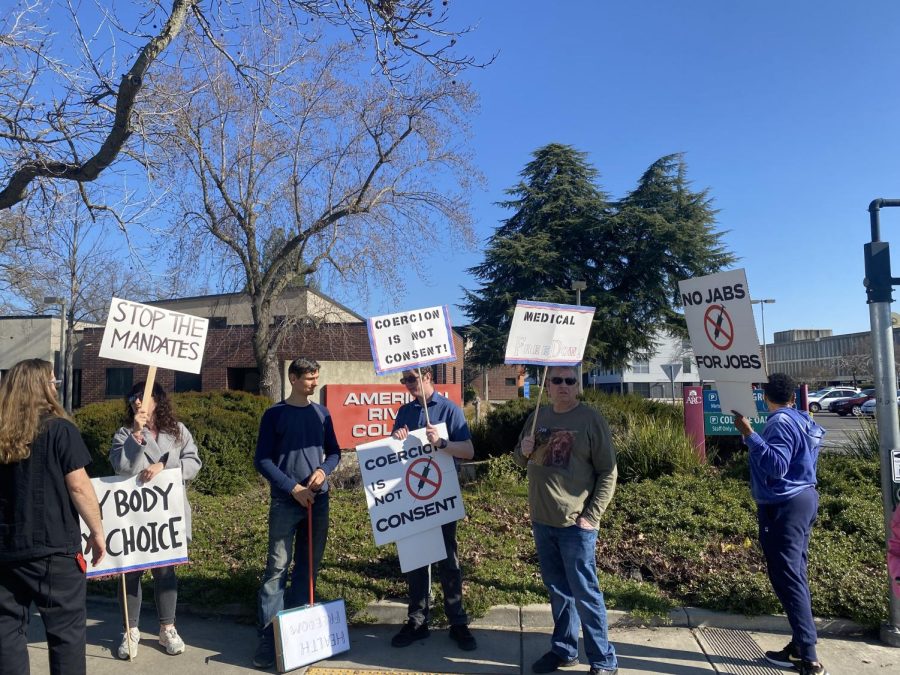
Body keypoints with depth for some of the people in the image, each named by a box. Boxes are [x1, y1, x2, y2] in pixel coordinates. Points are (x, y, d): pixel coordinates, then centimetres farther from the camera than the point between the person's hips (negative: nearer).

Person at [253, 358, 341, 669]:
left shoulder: (322, 413, 7)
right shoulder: (274, 414, -4)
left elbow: (334, 451, 13)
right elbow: (262, 460, -6)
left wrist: (324, 470, -9)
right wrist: (293, 488, -13)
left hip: (318, 500, 4)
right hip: (286, 501, -4)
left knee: (309, 565, 11)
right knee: (277, 567, -4)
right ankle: (268, 636, 2)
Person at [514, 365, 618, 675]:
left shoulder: (591, 419, -8)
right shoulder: (537, 417, 6)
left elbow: (608, 472, -8)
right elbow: (520, 460, 18)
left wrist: (592, 516, -13)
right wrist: (523, 451, -6)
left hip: (576, 523, -5)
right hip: (542, 521, 5)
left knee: (585, 593, 2)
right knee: (558, 590, 17)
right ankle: (563, 649, 32)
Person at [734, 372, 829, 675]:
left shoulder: (781, 422, -18)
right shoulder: (803, 420, 11)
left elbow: (776, 466, -28)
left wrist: (749, 435, -30)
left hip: (784, 507, -10)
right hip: (803, 499, 10)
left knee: (786, 578, -7)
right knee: (796, 575, 15)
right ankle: (801, 645, 22)